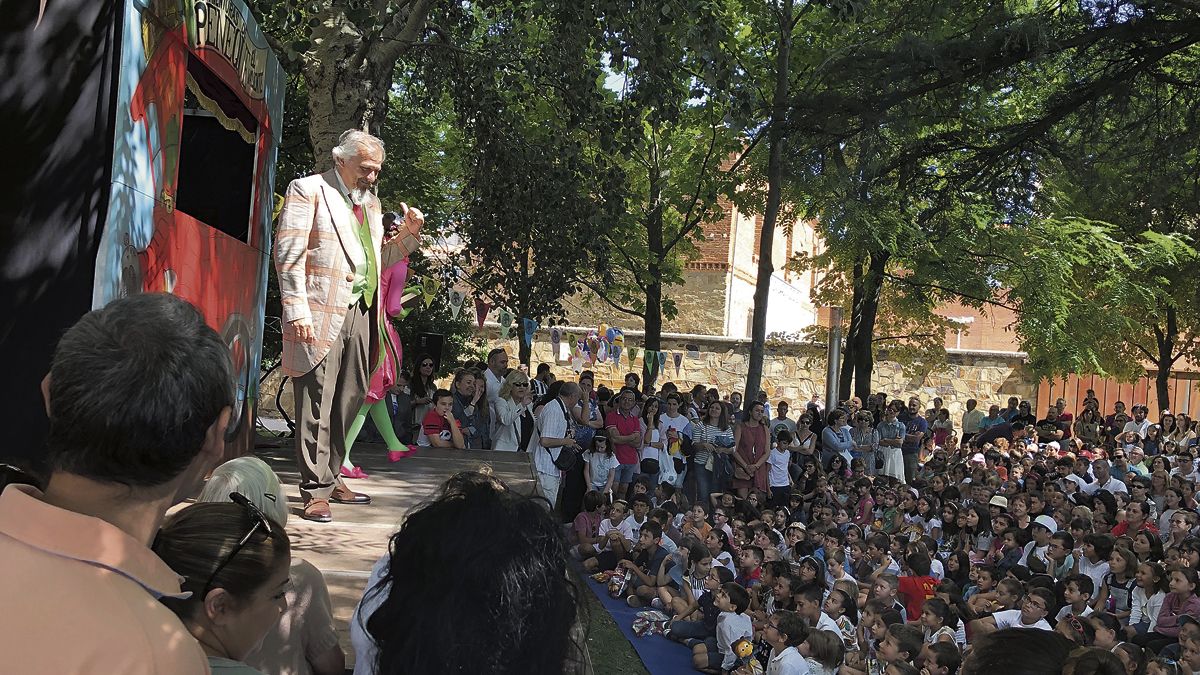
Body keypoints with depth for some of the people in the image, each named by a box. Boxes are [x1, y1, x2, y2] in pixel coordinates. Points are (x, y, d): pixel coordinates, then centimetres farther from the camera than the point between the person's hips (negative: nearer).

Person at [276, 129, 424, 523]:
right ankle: (315, 492, -2)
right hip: (322, 313, -7)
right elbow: (289, 254, -8)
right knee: (317, 403, -5)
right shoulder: (308, 190, 0)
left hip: (360, 312, 7)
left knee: (348, 401, 10)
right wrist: (297, 311, -16)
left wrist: (408, 234, 7)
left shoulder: (370, 202, 21)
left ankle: (330, 479, 20)